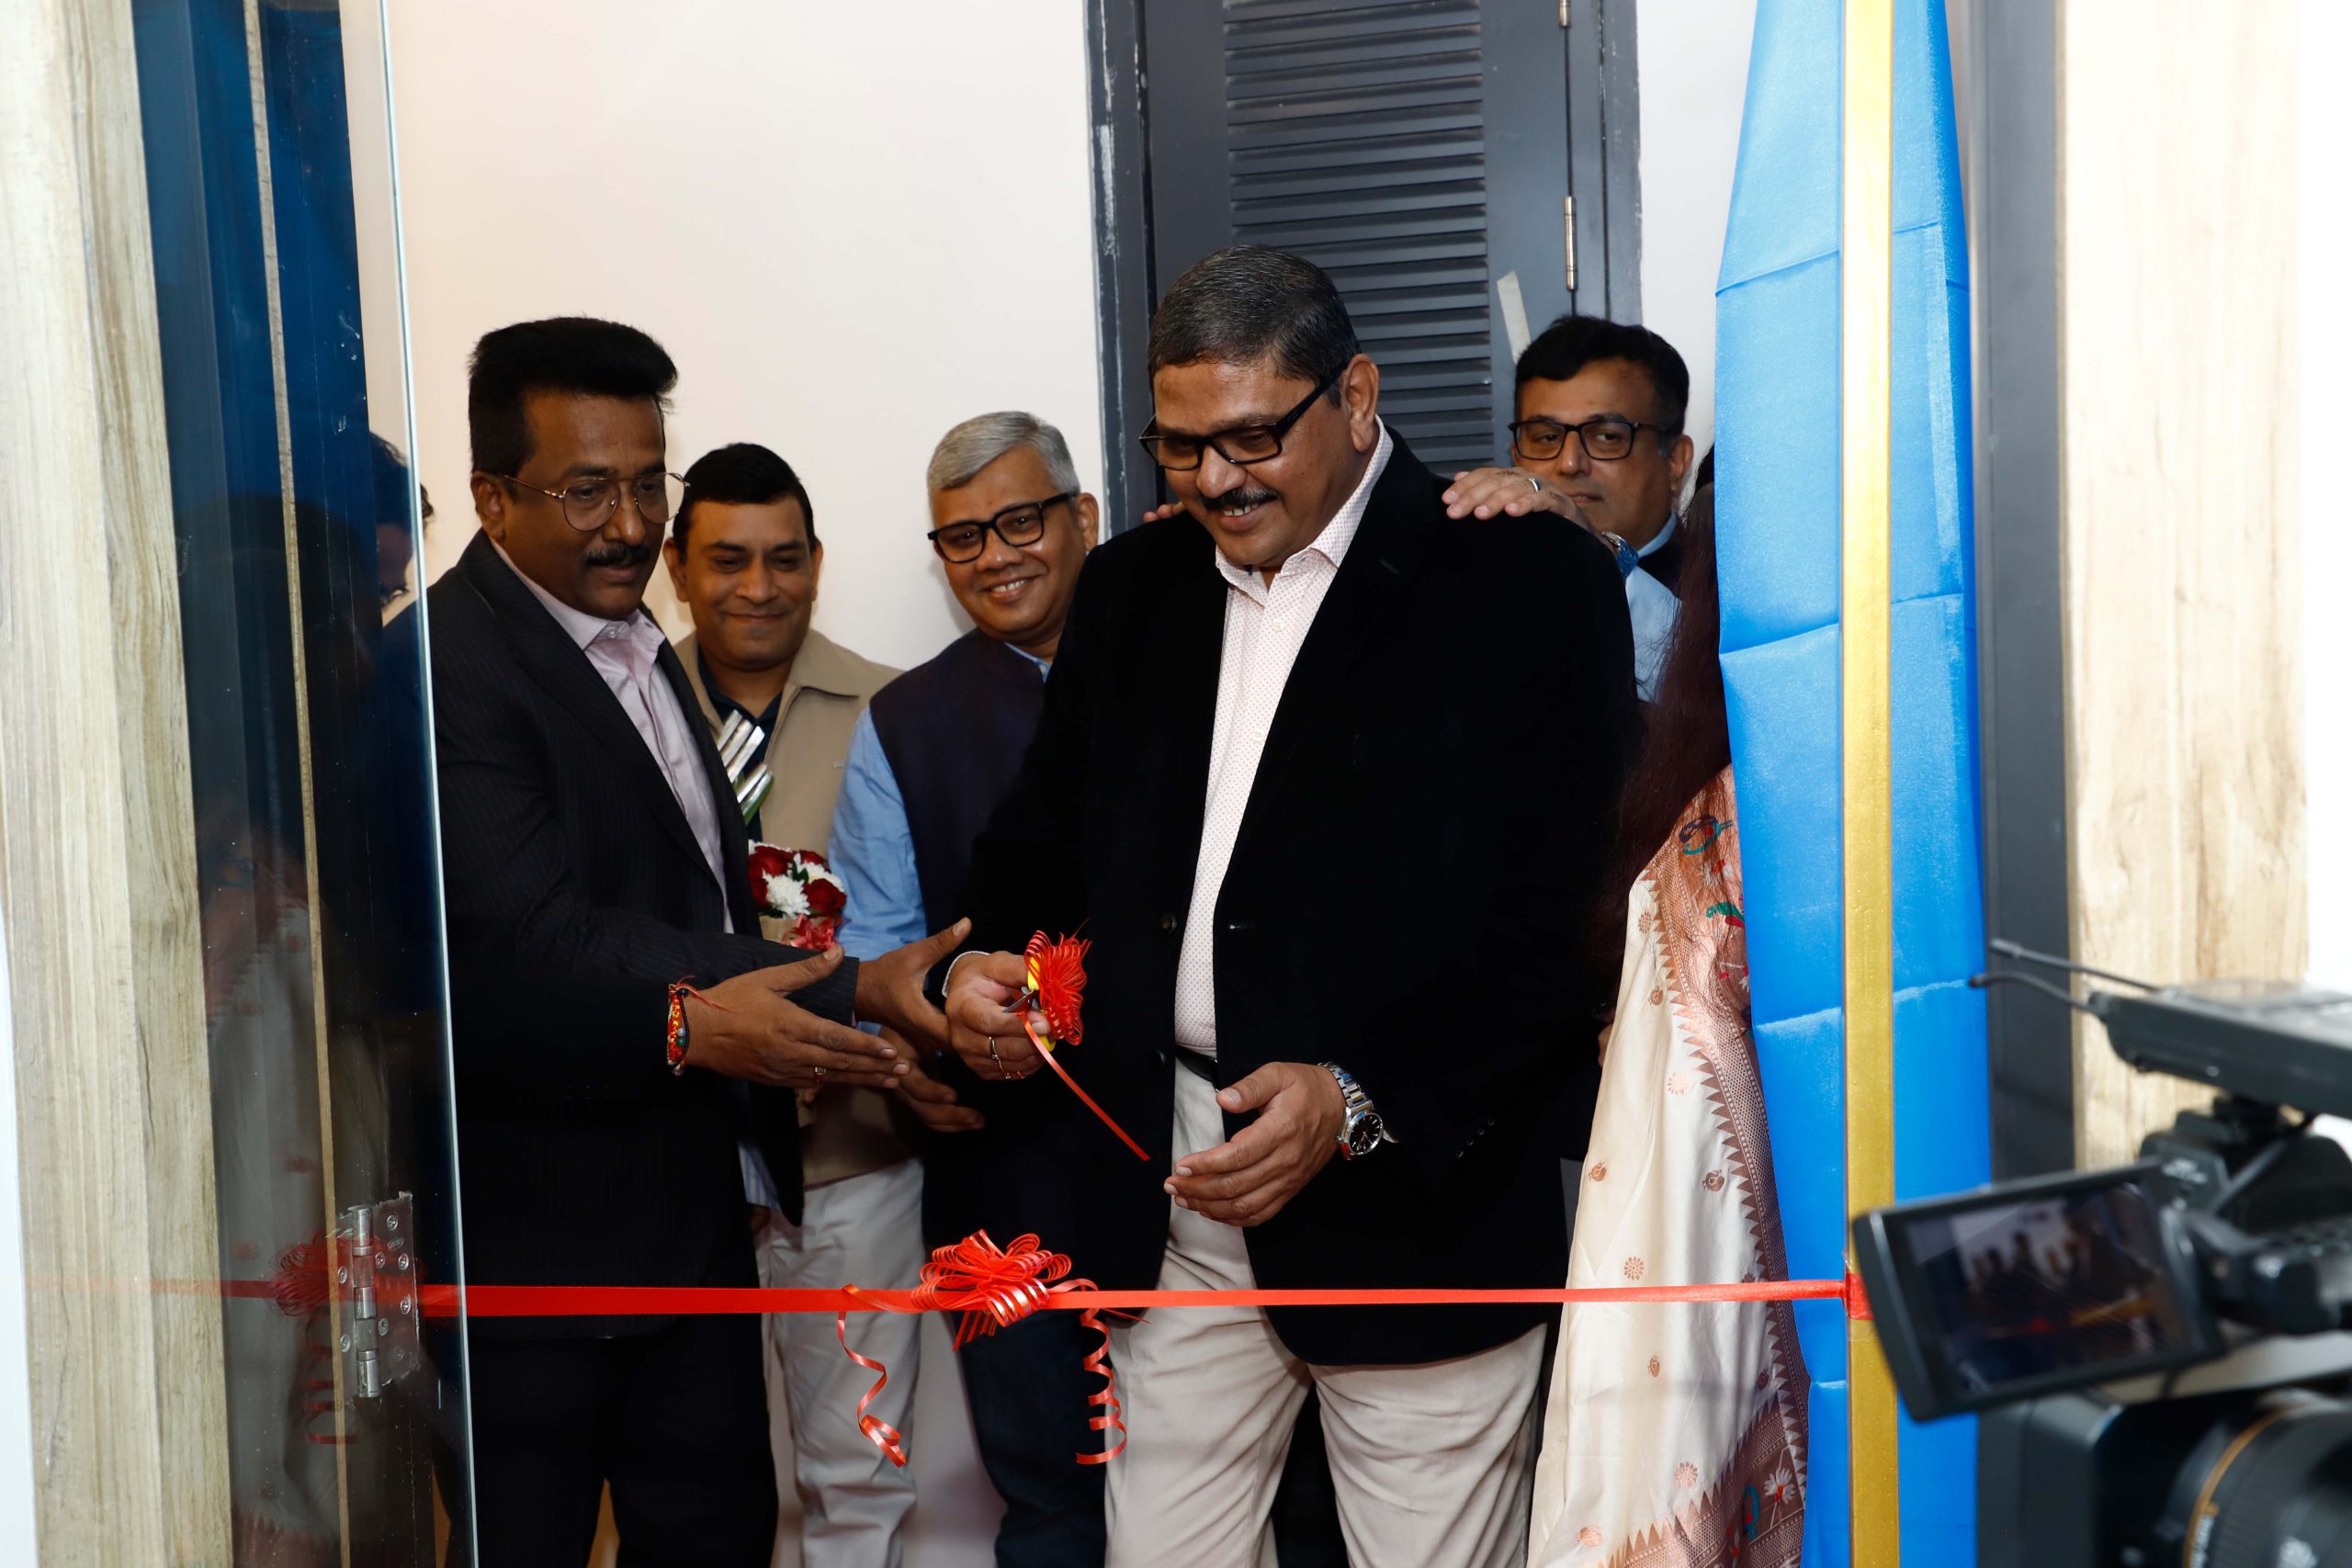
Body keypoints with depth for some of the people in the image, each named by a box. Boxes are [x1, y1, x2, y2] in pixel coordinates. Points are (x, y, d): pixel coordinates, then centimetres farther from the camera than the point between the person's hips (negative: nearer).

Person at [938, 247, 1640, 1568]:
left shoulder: (1530, 583, -6)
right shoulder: (1132, 587, 13)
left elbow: (1569, 913, -11)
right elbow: (1046, 834, 20)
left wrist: (1362, 1105, -20)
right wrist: (986, 966, -2)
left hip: (1416, 1199, -4)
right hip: (1169, 1202, 5)